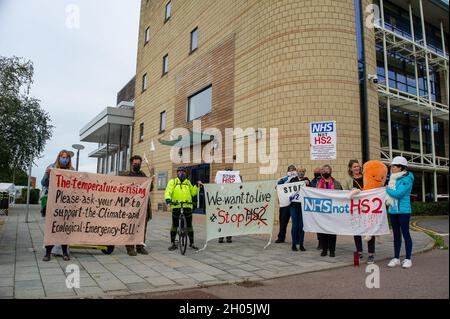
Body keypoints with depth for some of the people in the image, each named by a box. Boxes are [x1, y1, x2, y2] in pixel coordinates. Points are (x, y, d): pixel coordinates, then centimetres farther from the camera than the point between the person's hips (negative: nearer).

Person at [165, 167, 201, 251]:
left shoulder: (188, 182, 16)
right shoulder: (173, 181, 7)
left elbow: (193, 193, 11)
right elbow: (168, 191, -7)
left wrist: (197, 186, -1)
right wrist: (168, 199, -25)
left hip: (187, 207, 2)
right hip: (176, 206, -2)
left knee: (189, 226, 6)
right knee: (174, 226, 4)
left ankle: (191, 243, 18)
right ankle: (173, 244, 16)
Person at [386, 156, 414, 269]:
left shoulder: (407, 179, -11)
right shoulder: (393, 178, 11)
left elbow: (398, 194, -19)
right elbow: (389, 190, 18)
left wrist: (387, 189, -6)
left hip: (403, 210, -7)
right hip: (392, 210, 7)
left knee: (405, 233, 0)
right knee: (396, 234, 11)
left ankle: (408, 259, 10)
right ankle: (396, 258, 18)